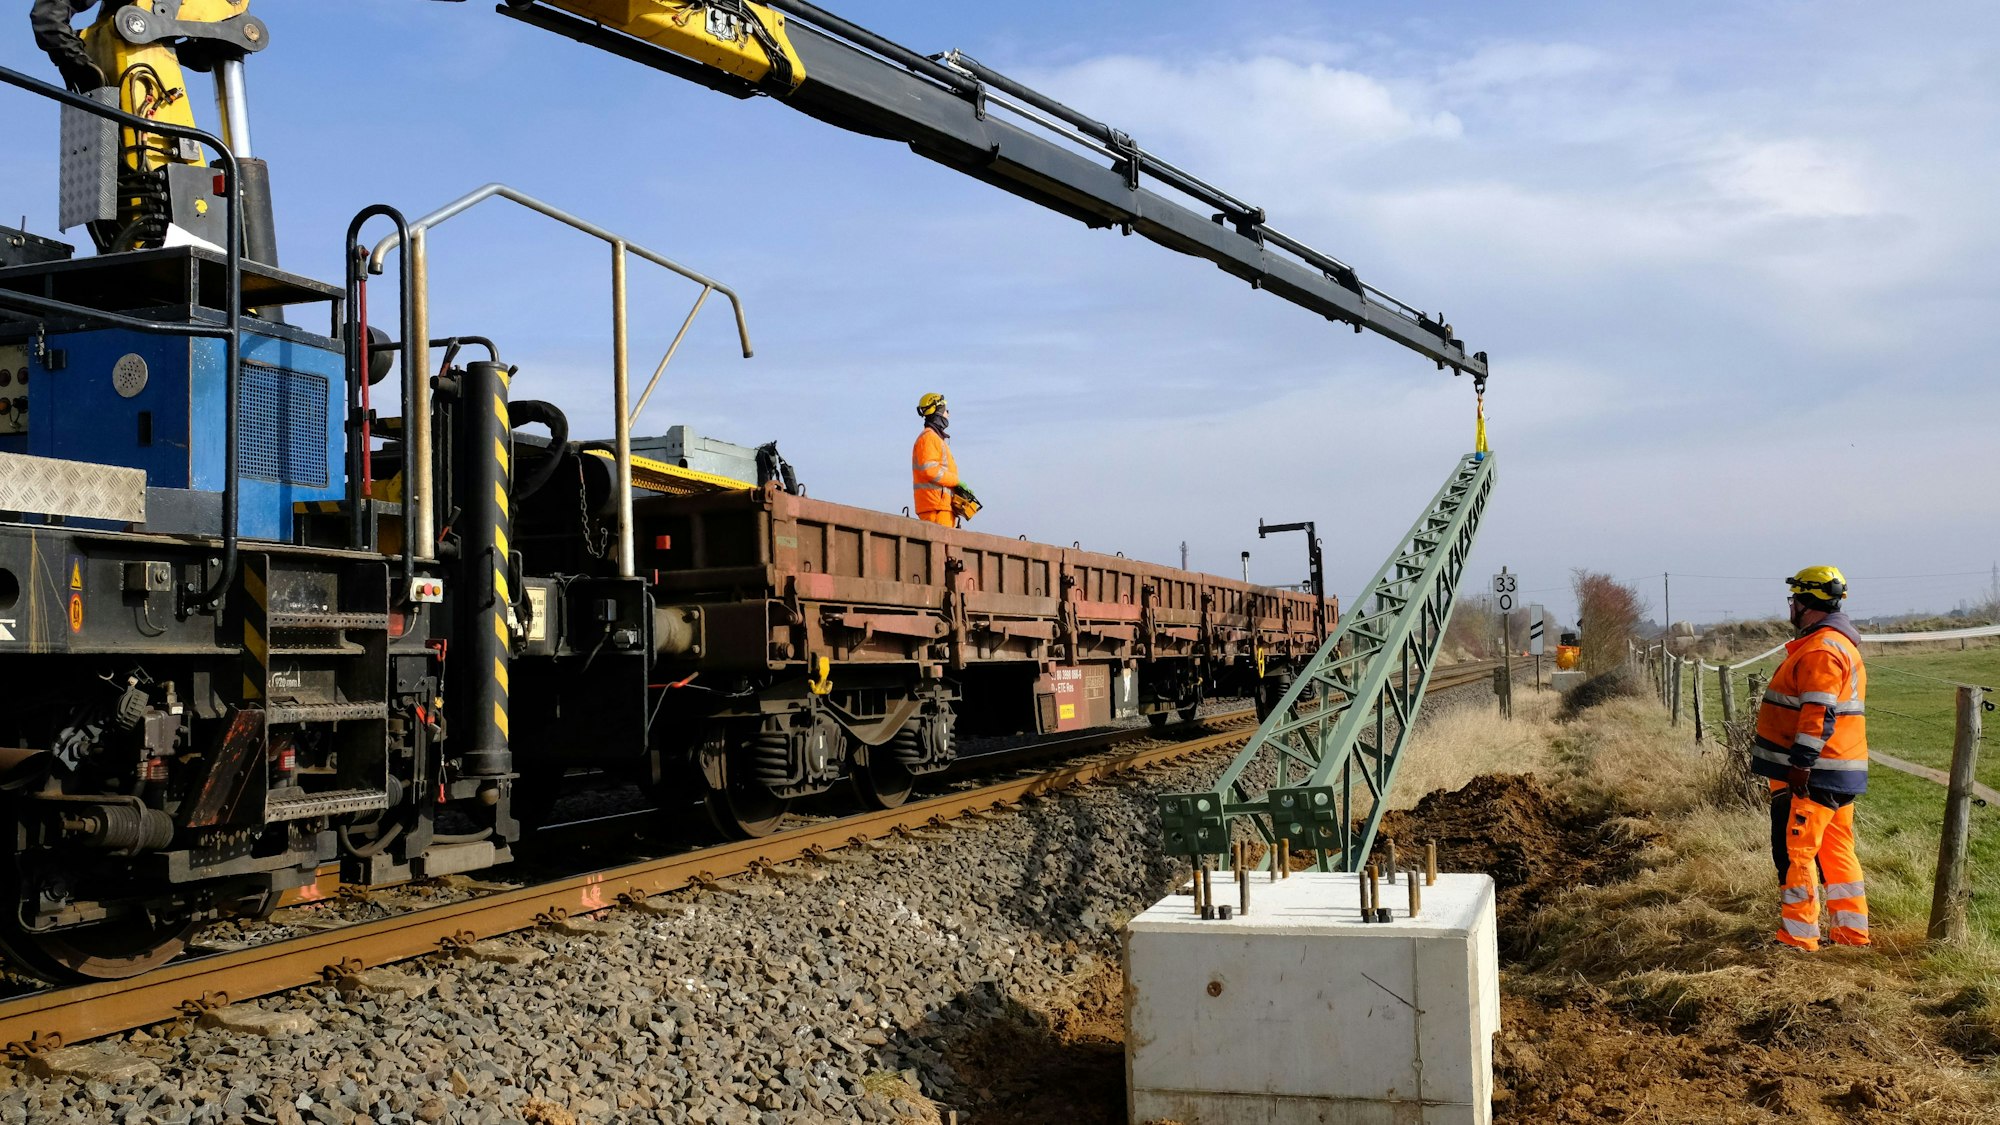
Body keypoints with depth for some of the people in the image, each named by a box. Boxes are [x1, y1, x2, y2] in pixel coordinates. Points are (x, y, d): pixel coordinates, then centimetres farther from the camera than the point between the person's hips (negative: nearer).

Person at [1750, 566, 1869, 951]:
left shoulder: (1820, 649, -18)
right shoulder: (1843, 644, 18)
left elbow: (1819, 714, -25)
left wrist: (1800, 765, -25)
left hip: (1811, 775, -10)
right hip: (1841, 774, 10)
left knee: (1794, 851, -4)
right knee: (1837, 850, 15)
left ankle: (1798, 937, -1)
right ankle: (1851, 930, 21)